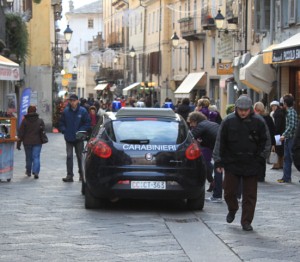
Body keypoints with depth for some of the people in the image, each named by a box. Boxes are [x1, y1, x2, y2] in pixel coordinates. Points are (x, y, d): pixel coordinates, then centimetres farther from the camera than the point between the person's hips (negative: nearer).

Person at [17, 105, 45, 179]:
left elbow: (20, 133, -5)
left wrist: (18, 143, -1)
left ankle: (28, 171, 25)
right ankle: (36, 172, -18)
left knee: (28, 157, 14)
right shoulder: (40, 120, -2)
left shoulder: (24, 121, -5)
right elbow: (43, 130, 4)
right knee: (36, 157, -2)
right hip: (37, 142, 0)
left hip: (27, 142, 0)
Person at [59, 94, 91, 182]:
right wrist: (64, 130, -5)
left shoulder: (83, 111, -4)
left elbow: (87, 123, -3)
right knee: (69, 156, -5)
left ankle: (81, 174, 24)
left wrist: (81, 131, -14)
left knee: (80, 157, 11)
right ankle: (69, 175, -5)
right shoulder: (66, 111, 2)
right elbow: (61, 123, 10)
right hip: (69, 138, 1)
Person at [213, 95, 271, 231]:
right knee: (229, 191, 6)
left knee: (250, 195, 3)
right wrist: (218, 161, -1)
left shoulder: (258, 122, -3)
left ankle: (246, 221, 12)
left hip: (251, 165, 0)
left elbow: (266, 142, 6)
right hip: (232, 163, 0)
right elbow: (220, 142, 2)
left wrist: (261, 159, 0)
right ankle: (232, 209, 36)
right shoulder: (228, 121, -4)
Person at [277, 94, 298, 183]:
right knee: (286, 158, 11)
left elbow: (292, 126, -23)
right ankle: (286, 177, 15)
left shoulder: (291, 112, -14)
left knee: (292, 158, -4)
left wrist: (284, 135, -21)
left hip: (291, 138, -10)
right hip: (288, 139, 10)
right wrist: (284, 135, 16)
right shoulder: (288, 111, 14)